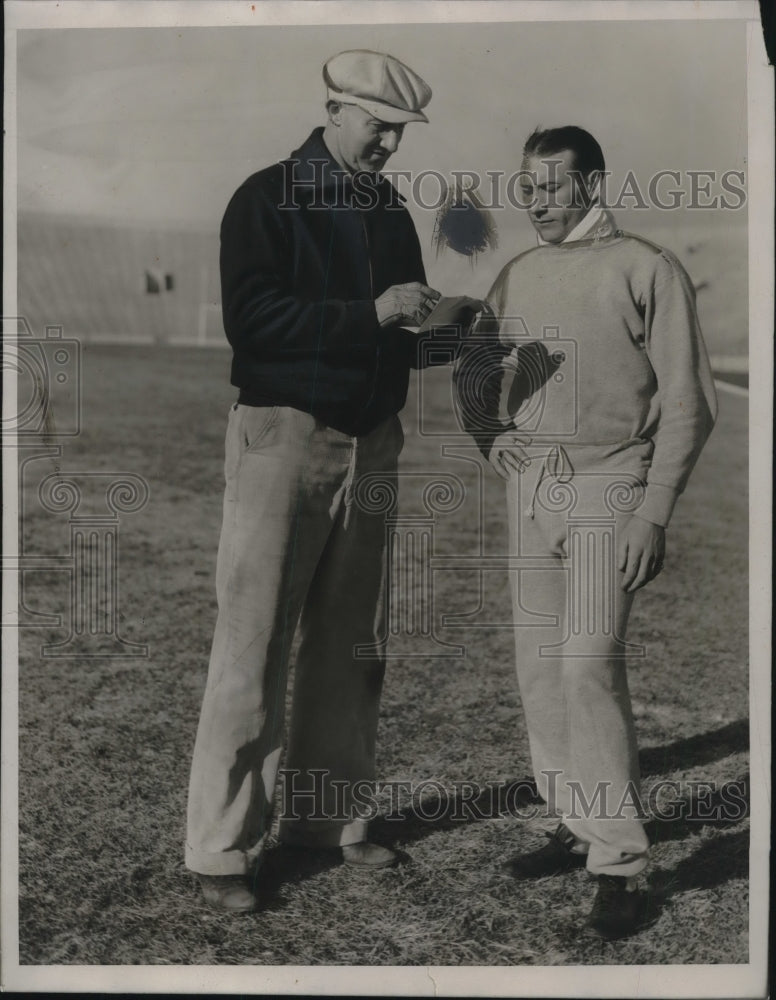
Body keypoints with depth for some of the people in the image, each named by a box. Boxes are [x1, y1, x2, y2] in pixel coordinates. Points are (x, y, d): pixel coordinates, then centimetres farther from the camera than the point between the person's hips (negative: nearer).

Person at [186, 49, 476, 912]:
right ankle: (222, 847, 5)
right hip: (284, 437, -6)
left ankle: (326, 816, 23)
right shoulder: (266, 199, -2)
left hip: (371, 444, 6)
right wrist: (371, 314, -21)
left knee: (348, 645, 10)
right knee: (253, 645, -4)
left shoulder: (391, 216, 16)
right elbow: (249, 317, -16)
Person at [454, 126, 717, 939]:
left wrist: (654, 514, -12)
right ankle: (574, 826, 20)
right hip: (530, 484, 6)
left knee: (589, 663, -14)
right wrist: (490, 435, -2)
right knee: (539, 664, 7)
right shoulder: (516, 277, 14)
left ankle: (619, 865, -6)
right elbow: (473, 381, 21)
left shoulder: (647, 271, -2)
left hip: (607, 486, -6)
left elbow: (687, 404, -4)